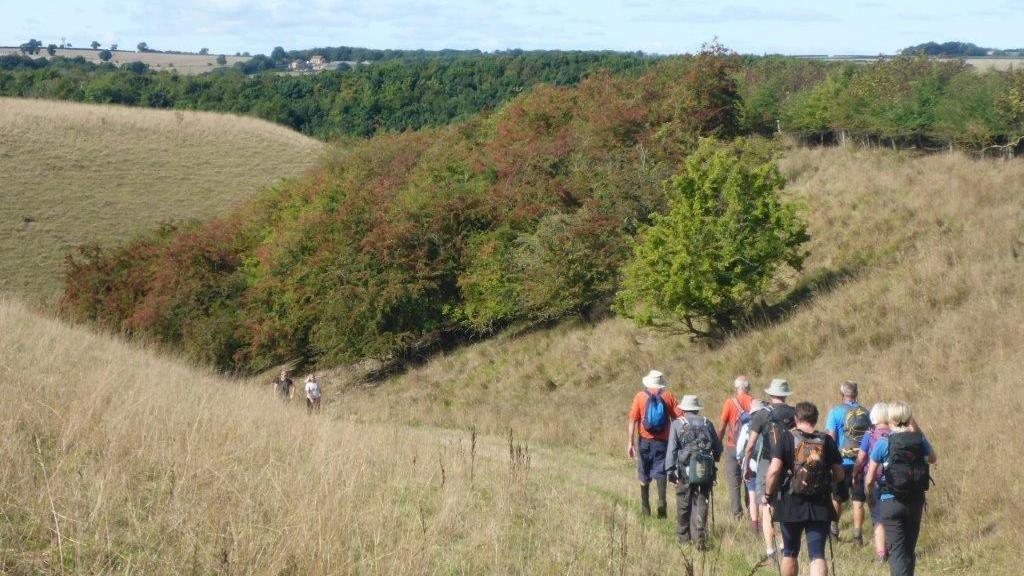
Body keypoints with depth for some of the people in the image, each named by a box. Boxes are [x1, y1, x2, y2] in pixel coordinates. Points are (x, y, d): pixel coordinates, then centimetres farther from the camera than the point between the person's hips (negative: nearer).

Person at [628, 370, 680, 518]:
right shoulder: (668, 396, 2)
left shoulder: (640, 396, 0)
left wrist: (631, 442, -2)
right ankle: (662, 502, -21)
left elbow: (633, 421, -4)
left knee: (644, 476, 11)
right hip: (662, 442, 0)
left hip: (645, 440, 0)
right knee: (660, 472, 0)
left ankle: (645, 509, 18)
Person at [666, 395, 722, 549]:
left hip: (686, 471, -2)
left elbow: (672, 449, -5)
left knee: (683, 506, 11)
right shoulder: (707, 423, 11)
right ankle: (699, 537, -10)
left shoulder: (677, 424, 3)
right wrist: (713, 460, 33)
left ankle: (683, 537, 21)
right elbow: (718, 448, 15)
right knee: (701, 504, 2)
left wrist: (670, 471, -4)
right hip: (706, 472, 2)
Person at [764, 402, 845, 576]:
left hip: (791, 505, -1)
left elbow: (774, 470, -15)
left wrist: (768, 494, -2)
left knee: (790, 553, 17)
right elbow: (839, 474, 4)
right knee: (817, 555, -1)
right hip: (820, 507, 1)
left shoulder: (786, 438, -6)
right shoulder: (826, 441, 1)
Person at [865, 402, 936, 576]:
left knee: (898, 550, -2)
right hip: (916, 502, 4)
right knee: (910, 548, 20)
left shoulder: (883, 443, -10)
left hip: (891, 503, -4)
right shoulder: (919, 439, -1)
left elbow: (869, 478, -5)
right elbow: (932, 459, 22)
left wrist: (868, 490, 18)